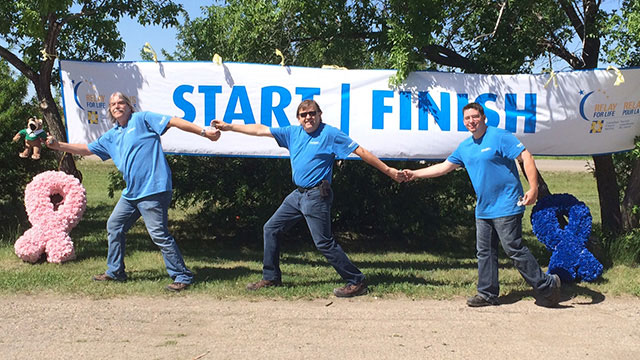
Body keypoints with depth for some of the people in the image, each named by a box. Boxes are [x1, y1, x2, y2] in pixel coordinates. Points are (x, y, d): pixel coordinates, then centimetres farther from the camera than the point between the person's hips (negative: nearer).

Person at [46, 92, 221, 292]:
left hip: (153, 189, -9)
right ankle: (115, 272, 29)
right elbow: (86, 149, 27)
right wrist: (58, 145, 19)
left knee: (159, 234, -11)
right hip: (131, 193, 9)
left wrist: (203, 132, -17)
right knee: (114, 226, 15)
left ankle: (182, 277, -4)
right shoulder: (111, 137, 20)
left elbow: (174, 122, -9)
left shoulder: (142, 119, -1)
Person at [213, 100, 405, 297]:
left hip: (317, 196, -8)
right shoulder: (293, 133, 11)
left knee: (323, 242, -10)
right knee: (271, 228, 11)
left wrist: (388, 170, -12)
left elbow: (360, 151, -9)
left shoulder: (329, 134, -7)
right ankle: (271, 277, 22)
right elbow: (261, 130, 14)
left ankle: (357, 282, -2)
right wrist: (228, 126, 13)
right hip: (298, 194, 8)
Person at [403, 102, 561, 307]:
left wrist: (533, 189, -21)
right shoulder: (464, 147, 13)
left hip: (506, 206, -8)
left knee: (514, 249, -8)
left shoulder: (499, 137, -9)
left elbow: (526, 158, -13)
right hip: (483, 209, 8)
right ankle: (487, 294, 19)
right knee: (485, 252, 10)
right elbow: (443, 167, 22)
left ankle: (548, 286, 4)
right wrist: (414, 174, 19)